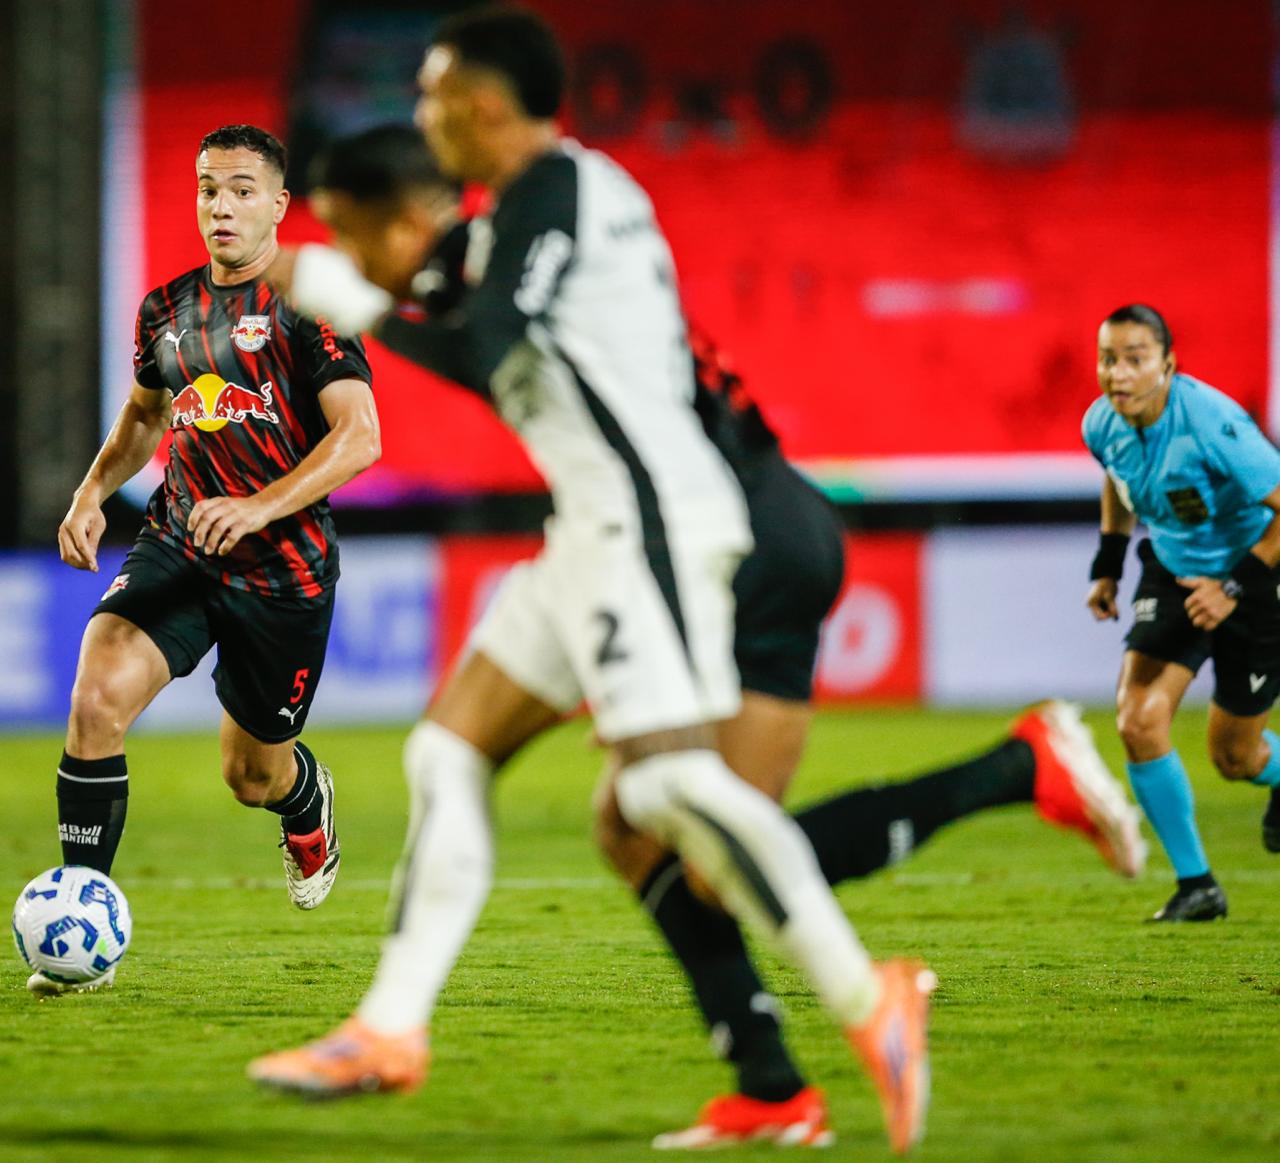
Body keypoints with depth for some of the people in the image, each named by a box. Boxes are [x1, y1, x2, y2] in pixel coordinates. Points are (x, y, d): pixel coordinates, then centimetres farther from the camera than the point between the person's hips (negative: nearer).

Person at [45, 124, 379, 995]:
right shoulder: (167, 310, 8)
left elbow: (359, 438, -18)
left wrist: (259, 507, -31)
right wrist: (94, 491, 7)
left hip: (284, 570, -4)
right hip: (178, 548, 4)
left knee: (252, 776, 10)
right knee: (98, 697, -23)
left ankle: (309, 799, 50)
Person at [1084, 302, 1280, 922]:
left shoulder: (1212, 424, -32)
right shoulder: (1103, 424, -12)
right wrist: (1108, 563, 12)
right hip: (1173, 572, 5)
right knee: (1138, 722, -15)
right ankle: (1195, 885, 0)